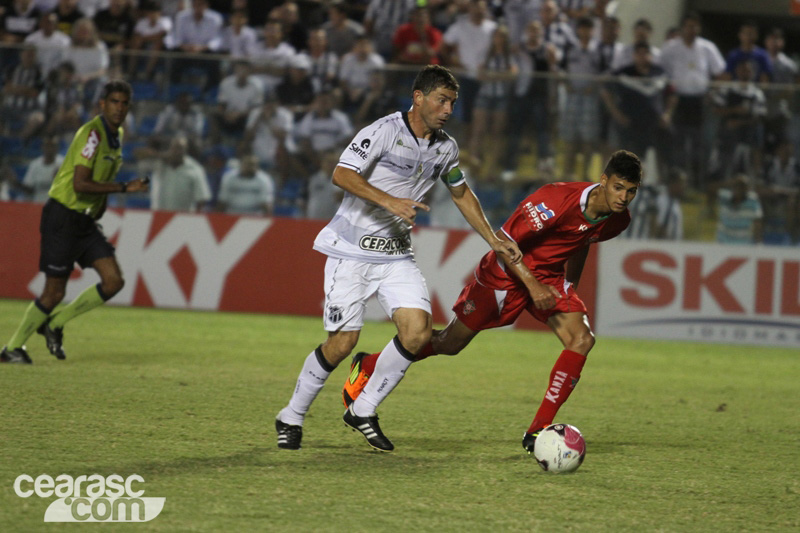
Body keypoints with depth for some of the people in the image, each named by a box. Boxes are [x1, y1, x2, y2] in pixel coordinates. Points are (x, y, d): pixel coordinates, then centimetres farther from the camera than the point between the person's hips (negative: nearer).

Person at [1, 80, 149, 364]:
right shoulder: (92, 133, -18)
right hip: (63, 217, -8)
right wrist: (124, 188, -24)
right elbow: (80, 184, -26)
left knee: (114, 281, -3)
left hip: (85, 221, 8)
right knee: (54, 292, -6)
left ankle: (55, 323, 14)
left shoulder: (116, 135, 11)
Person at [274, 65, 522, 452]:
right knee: (342, 343, -8)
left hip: (397, 254, 6)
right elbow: (342, 174, -24)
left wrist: (493, 240, 21)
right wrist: (389, 200, -34)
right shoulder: (384, 131, -14)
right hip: (352, 250, -6)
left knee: (418, 331, -13)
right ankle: (291, 418, 13)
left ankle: (363, 410, 4)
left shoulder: (446, 148, 7)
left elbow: (461, 193, 24)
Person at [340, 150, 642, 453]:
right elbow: (504, 240, -26)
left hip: (550, 278, 6)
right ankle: (367, 366, 29)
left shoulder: (617, 220, -9)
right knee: (450, 344, 7)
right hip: (506, 274, -6)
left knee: (582, 340, -17)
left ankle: (538, 432, -12)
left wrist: (570, 290, 19)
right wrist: (532, 284, -32)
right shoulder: (556, 200, -33)